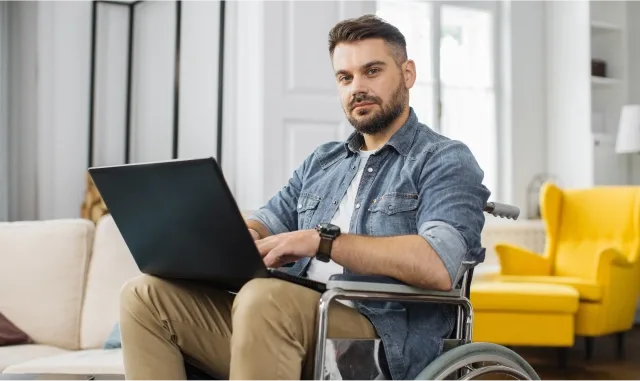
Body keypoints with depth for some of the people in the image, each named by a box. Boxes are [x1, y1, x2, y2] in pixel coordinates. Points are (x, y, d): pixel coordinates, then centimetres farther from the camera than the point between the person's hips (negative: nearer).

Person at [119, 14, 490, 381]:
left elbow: (438, 266, -16)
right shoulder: (321, 162, 26)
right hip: (299, 324, 7)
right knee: (147, 295, -7)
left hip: (384, 343, -7)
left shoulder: (446, 161, 2)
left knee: (265, 297, -36)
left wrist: (323, 240, -19)